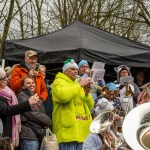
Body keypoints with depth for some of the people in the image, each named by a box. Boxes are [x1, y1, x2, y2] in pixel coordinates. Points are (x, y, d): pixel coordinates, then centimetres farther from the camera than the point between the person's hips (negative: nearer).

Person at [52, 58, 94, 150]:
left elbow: (90, 106, 19)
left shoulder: (77, 85, 24)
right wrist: (80, 85, -12)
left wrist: (87, 93, 1)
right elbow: (63, 96, -20)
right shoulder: (58, 82, 3)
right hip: (68, 127, -7)